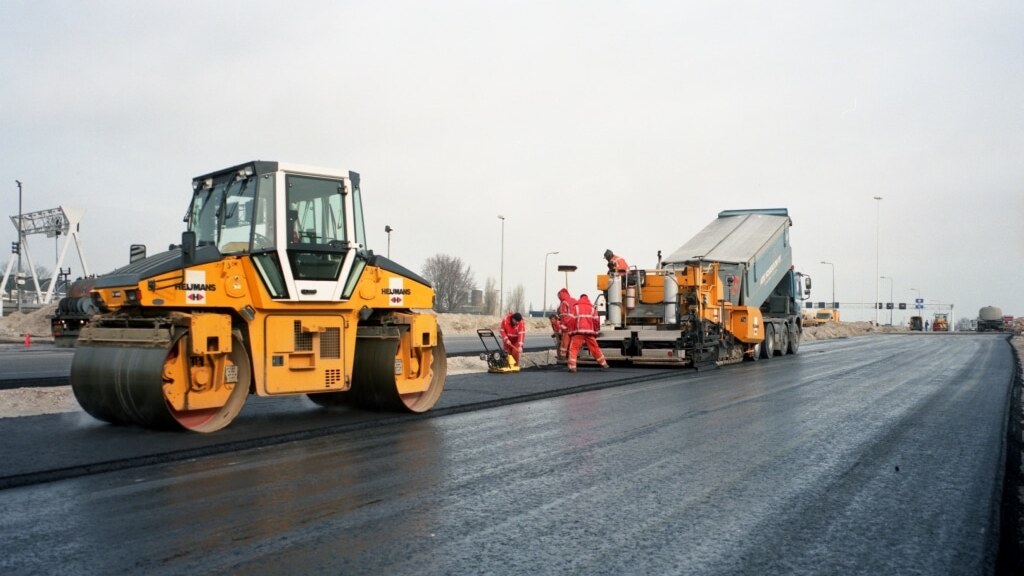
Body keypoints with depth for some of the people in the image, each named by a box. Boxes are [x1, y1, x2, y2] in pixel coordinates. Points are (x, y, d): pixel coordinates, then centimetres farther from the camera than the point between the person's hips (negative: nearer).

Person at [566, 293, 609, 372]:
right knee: (595, 348, 15)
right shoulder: (592, 308, 16)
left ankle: (572, 367, -16)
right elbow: (596, 321, 9)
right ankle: (604, 364, 22)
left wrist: (571, 331, 5)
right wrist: (595, 331, 21)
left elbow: (571, 320, -2)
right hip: (589, 331, 3)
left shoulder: (576, 307, 8)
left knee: (573, 348, -2)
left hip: (578, 331, -3)